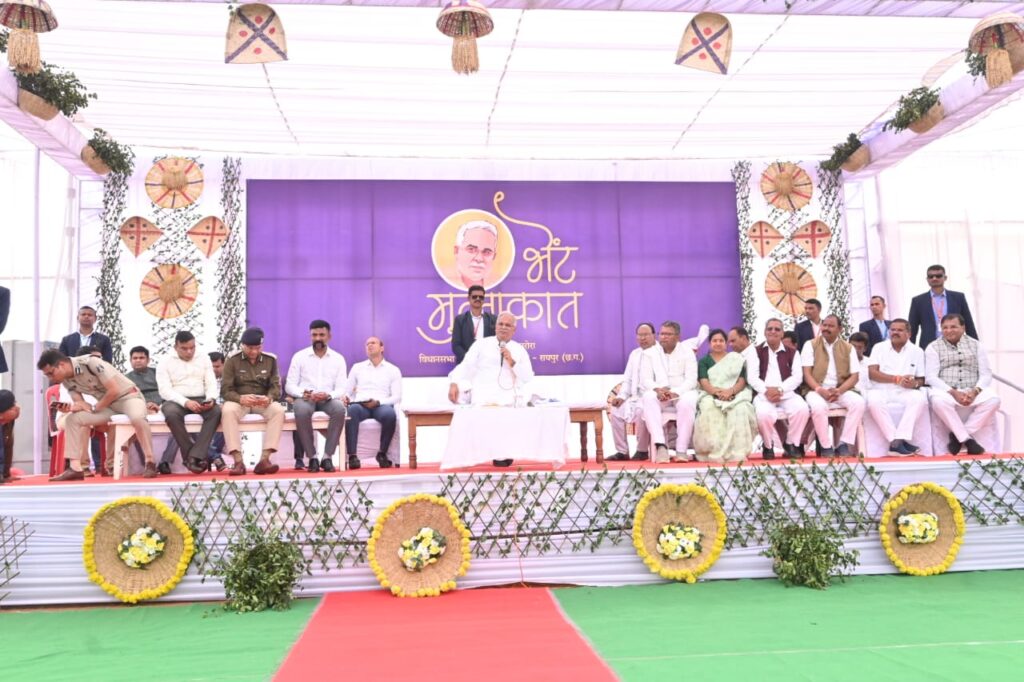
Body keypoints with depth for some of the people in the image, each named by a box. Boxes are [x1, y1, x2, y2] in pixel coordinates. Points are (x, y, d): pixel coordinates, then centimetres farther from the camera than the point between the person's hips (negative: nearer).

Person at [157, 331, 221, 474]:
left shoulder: (204, 359, 14)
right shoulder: (165, 363, 5)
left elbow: (212, 384, 8)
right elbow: (165, 390, -7)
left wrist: (211, 399, -16)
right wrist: (186, 402, -24)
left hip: (200, 400, 2)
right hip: (175, 401, -2)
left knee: (216, 411, -31)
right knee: (172, 413, -38)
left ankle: (194, 456, -34)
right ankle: (190, 455, -26)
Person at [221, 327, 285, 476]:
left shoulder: (270, 360, 5)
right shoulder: (232, 360, -2)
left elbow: (276, 386, 2)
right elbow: (225, 390, -6)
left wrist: (269, 398, -22)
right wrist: (240, 398, -27)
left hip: (263, 402, 2)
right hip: (238, 401, -1)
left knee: (278, 410, -31)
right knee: (227, 410, -36)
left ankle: (264, 459, -35)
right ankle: (238, 461, -38)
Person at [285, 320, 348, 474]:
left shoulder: (338, 359, 8)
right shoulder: (299, 356, 6)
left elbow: (341, 389, 1)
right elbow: (289, 386, 2)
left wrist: (328, 395, -21)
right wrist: (304, 393, -19)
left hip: (328, 399, 1)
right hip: (305, 398, -1)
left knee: (339, 409, -35)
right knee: (301, 410, -38)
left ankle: (327, 457, -26)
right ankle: (312, 457, -24)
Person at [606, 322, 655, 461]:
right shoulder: (634, 354, 18)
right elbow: (628, 380, 18)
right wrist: (621, 396, 1)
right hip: (636, 397, 7)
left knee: (641, 411, -34)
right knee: (615, 410, -15)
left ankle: (642, 451, -16)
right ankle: (622, 451, -7)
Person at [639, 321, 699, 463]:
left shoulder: (687, 352, 4)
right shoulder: (650, 353, 8)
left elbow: (691, 380, -6)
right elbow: (646, 380, 0)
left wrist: (675, 392, -24)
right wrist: (658, 390, -22)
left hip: (682, 393, -1)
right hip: (659, 394, 1)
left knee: (687, 402, -36)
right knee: (648, 398, -33)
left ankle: (681, 450, -33)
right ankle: (660, 446, -42)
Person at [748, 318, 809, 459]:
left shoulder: (792, 352, 15)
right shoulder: (756, 352, 12)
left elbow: (797, 376, 3)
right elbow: (752, 377, 1)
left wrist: (780, 389, -14)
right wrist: (766, 390, -17)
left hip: (787, 393, 2)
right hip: (763, 394, -2)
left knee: (802, 409, -29)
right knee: (763, 414, -34)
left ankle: (791, 444, -6)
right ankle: (768, 446, -4)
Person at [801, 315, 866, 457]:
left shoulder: (848, 348, 11)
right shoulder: (811, 345, 6)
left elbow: (854, 376, 4)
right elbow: (807, 373, -2)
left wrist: (839, 390, -14)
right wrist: (820, 390, -20)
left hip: (841, 390, 2)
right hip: (817, 390, -2)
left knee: (859, 402, -28)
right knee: (819, 406, -36)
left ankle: (844, 444, -21)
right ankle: (826, 446, -19)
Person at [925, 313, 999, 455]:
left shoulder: (976, 345, 13)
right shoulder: (933, 347, 5)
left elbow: (985, 374, 7)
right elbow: (931, 377, -4)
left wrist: (975, 391, -14)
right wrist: (953, 392, -18)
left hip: (972, 391, 3)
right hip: (946, 390, -3)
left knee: (993, 399, -28)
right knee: (939, 401, -38)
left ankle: (958, 436, -21)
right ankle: (967, 439, -27)